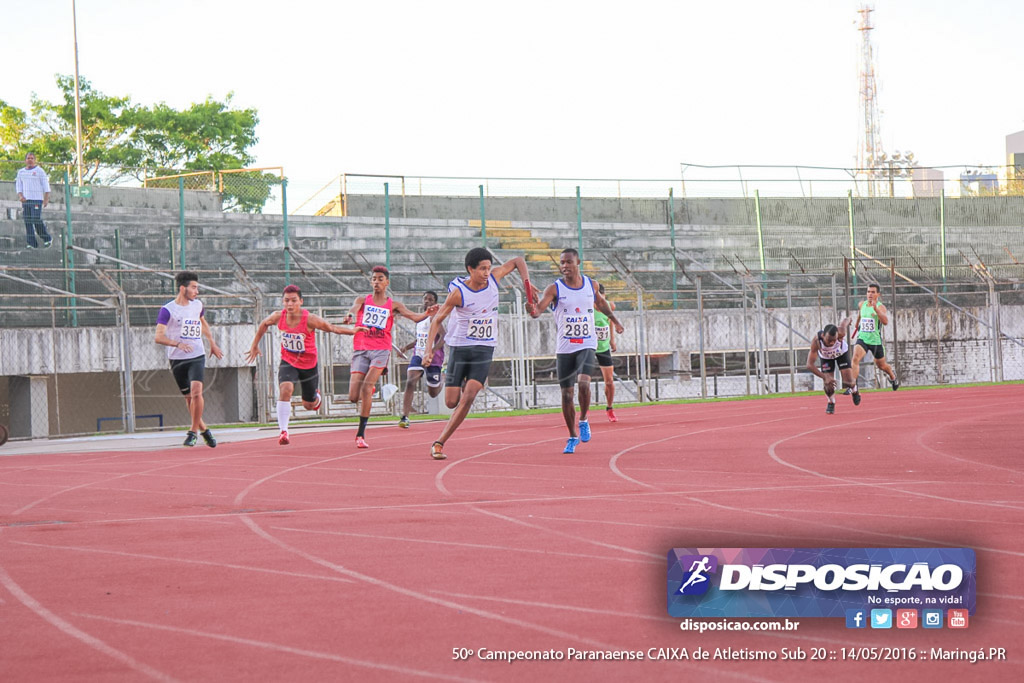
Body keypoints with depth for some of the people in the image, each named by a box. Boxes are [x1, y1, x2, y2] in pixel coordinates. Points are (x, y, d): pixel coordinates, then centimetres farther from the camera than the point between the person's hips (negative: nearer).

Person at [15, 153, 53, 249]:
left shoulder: (39, 171, 1)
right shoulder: (21, 172, 14)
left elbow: (46, 185, -1)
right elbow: (19, 185, 14)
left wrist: (46, 199, -10)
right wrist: (20, 196, -5)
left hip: (37, 199, -5)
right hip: (26, 200, 5)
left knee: (36, 219, -16)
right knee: (28, 222, -2)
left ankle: (47, 239, 1)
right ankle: (32, 243, -2)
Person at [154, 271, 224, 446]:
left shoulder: (197, 305, 8)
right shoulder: (167, 310, -8)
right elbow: (159, 337, -16)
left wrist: (212, 343, 32)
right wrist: (178, 344, -31)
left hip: (197, 356, 2)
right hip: (177, 359, -2)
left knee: (196, 392, -19)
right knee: (189, 397, 6)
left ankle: (193, 432, -10)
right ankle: (204, 429, 26)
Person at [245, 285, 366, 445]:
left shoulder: (310, 320, -25)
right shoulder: (278, 317, -15)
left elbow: (332, 328, -12)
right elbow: (264, 324, 7)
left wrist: (353, 330, -24)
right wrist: (255, 345, 15)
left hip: (309, 364, -1)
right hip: (288, 362, 1)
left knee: (309, 405, 13)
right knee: (285, 389, -29)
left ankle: (316, 397, 53)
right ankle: (283, 432, -27)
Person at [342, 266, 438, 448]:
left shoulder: (394, 305, 10)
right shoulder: (363, 300, 10)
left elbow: (414, 317, -3)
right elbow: (355, 308, -13)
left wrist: (427, 314, -25)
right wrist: (350, 315, -38)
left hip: (381, 350, -1)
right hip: (361, 350, 1)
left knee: (367, 388, -20)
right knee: (353, 397, -7)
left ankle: (361, 434, -14)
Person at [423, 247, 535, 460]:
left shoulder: (493, 278, -4)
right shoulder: (458, 292, -15)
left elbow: (517, 261, 13)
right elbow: (437, 319, -8)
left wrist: (527, 282, -3)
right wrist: (429, 349, -19)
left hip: (484, 349, 2)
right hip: (460, 347, -2)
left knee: (468, 398, -15)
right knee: (451, 402, -2)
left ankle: (439, 443, -12)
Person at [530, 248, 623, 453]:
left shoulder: (591, 285, 3)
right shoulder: (555, 289, -6)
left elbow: (601, 302, 25)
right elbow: (541, 305, -23)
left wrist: (614, 320, 37)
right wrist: (534, 311, -46)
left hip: (587, 346, 0)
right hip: (564, 349, 0)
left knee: (583, 383, -24)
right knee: (567, 393, 4)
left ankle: (584, 420, 0)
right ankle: (573, 436, 21)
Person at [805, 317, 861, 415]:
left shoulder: (840, 333, -42)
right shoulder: (816, 341, -43)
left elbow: (846, 320, -18)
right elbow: (809, 365, -39)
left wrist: (848, 319, 9)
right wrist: (825, 377, -47)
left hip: (841, 353, 0)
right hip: (825, 357, 0)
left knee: (849, 383, -10)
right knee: (828, 385, -12)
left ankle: (855, 391, 30)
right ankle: (831, 403, 24)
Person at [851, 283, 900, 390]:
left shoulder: (880, 307, -14)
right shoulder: (862, 304, 2)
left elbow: (885, 321, -32)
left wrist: (876, 309, -41)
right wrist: (857, 324, 40)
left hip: (876, 340, -3)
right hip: (862, 338, 3)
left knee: (881, 365, 17)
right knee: (855, 359, -25)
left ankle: (892, 376, 51)